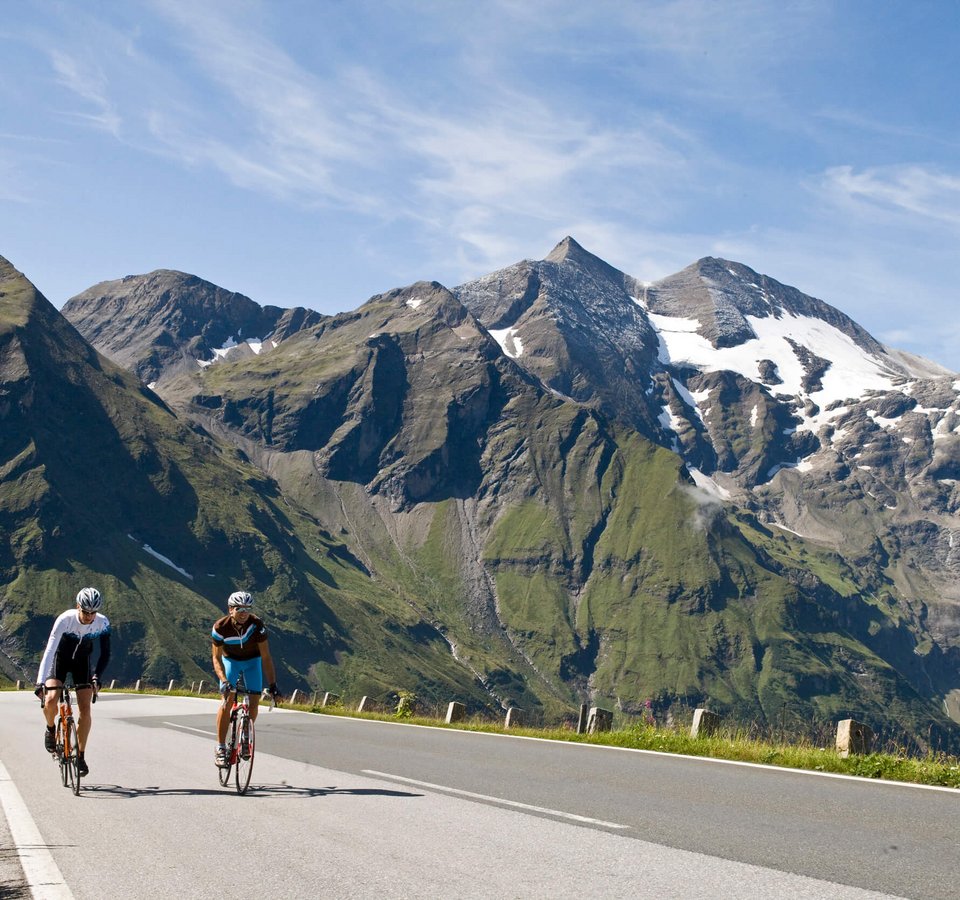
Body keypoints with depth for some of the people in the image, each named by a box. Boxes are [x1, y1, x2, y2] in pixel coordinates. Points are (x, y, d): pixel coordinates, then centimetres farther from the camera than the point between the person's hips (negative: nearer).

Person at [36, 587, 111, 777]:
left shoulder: (103, 623, -24)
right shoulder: (65, 620, -32)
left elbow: (105, 653, -16)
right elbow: (49, 650, -35)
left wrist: (97, 676, -30)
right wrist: (40, 681, -41)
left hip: (82, 661, 2)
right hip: (61, 658, -2)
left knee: (85, 708, -10)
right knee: (50, 700, -23)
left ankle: (81, 755, 2)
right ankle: (50, 729, 10)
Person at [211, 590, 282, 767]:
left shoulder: (257, 624, -31)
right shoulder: (220, 627, -29)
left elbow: (266, 657, -28)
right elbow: (217, 658, -22)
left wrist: (272, 685, -33)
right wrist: (224, 681, -38)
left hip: (252, 661, 1)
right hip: (230, 660, -1)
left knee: (254, 702, -11)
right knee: (228, 700, -20)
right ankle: (221, 747, -12)